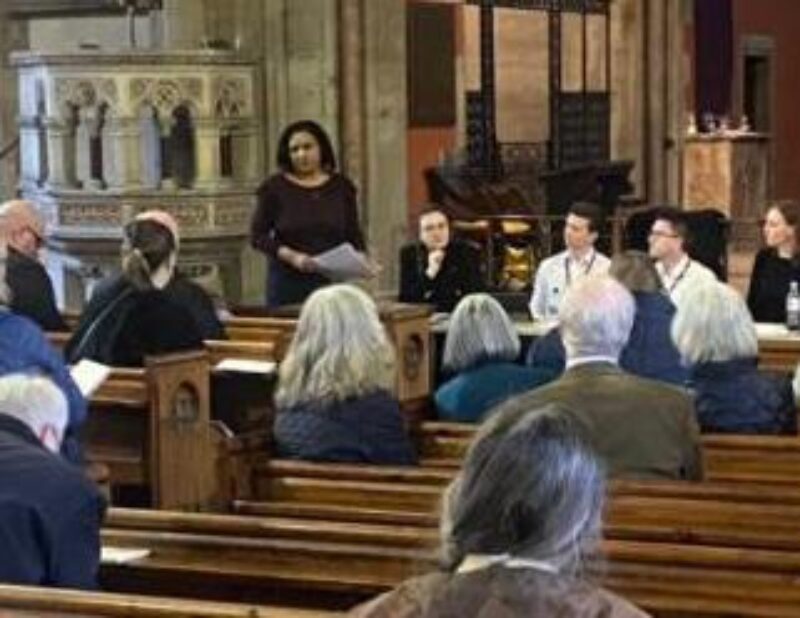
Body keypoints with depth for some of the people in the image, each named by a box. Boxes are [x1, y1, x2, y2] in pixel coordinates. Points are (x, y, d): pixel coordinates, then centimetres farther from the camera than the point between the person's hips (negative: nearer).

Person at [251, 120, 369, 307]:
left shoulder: (341, 187, 7)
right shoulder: (275, 188, 0)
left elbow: (354, 235, 11)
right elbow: (257, 236, -3)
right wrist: (291, 256, -16)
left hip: (332, 283, 2)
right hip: (288, 283, -2)